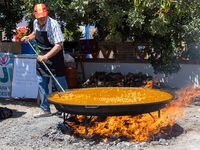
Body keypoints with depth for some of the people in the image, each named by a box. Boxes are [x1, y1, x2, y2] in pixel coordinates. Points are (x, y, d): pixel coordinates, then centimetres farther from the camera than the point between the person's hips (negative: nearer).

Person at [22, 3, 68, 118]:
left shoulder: (53, 24, -23)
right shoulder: (36, 23, -2)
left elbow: (59, 45, -27)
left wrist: (46, 56, -33)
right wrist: (28, 37, 4)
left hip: (55, 59, -7)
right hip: (42, 58, 7)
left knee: (61, 86, -1)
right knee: (42, 84, 10)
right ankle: (45, 110, 21)